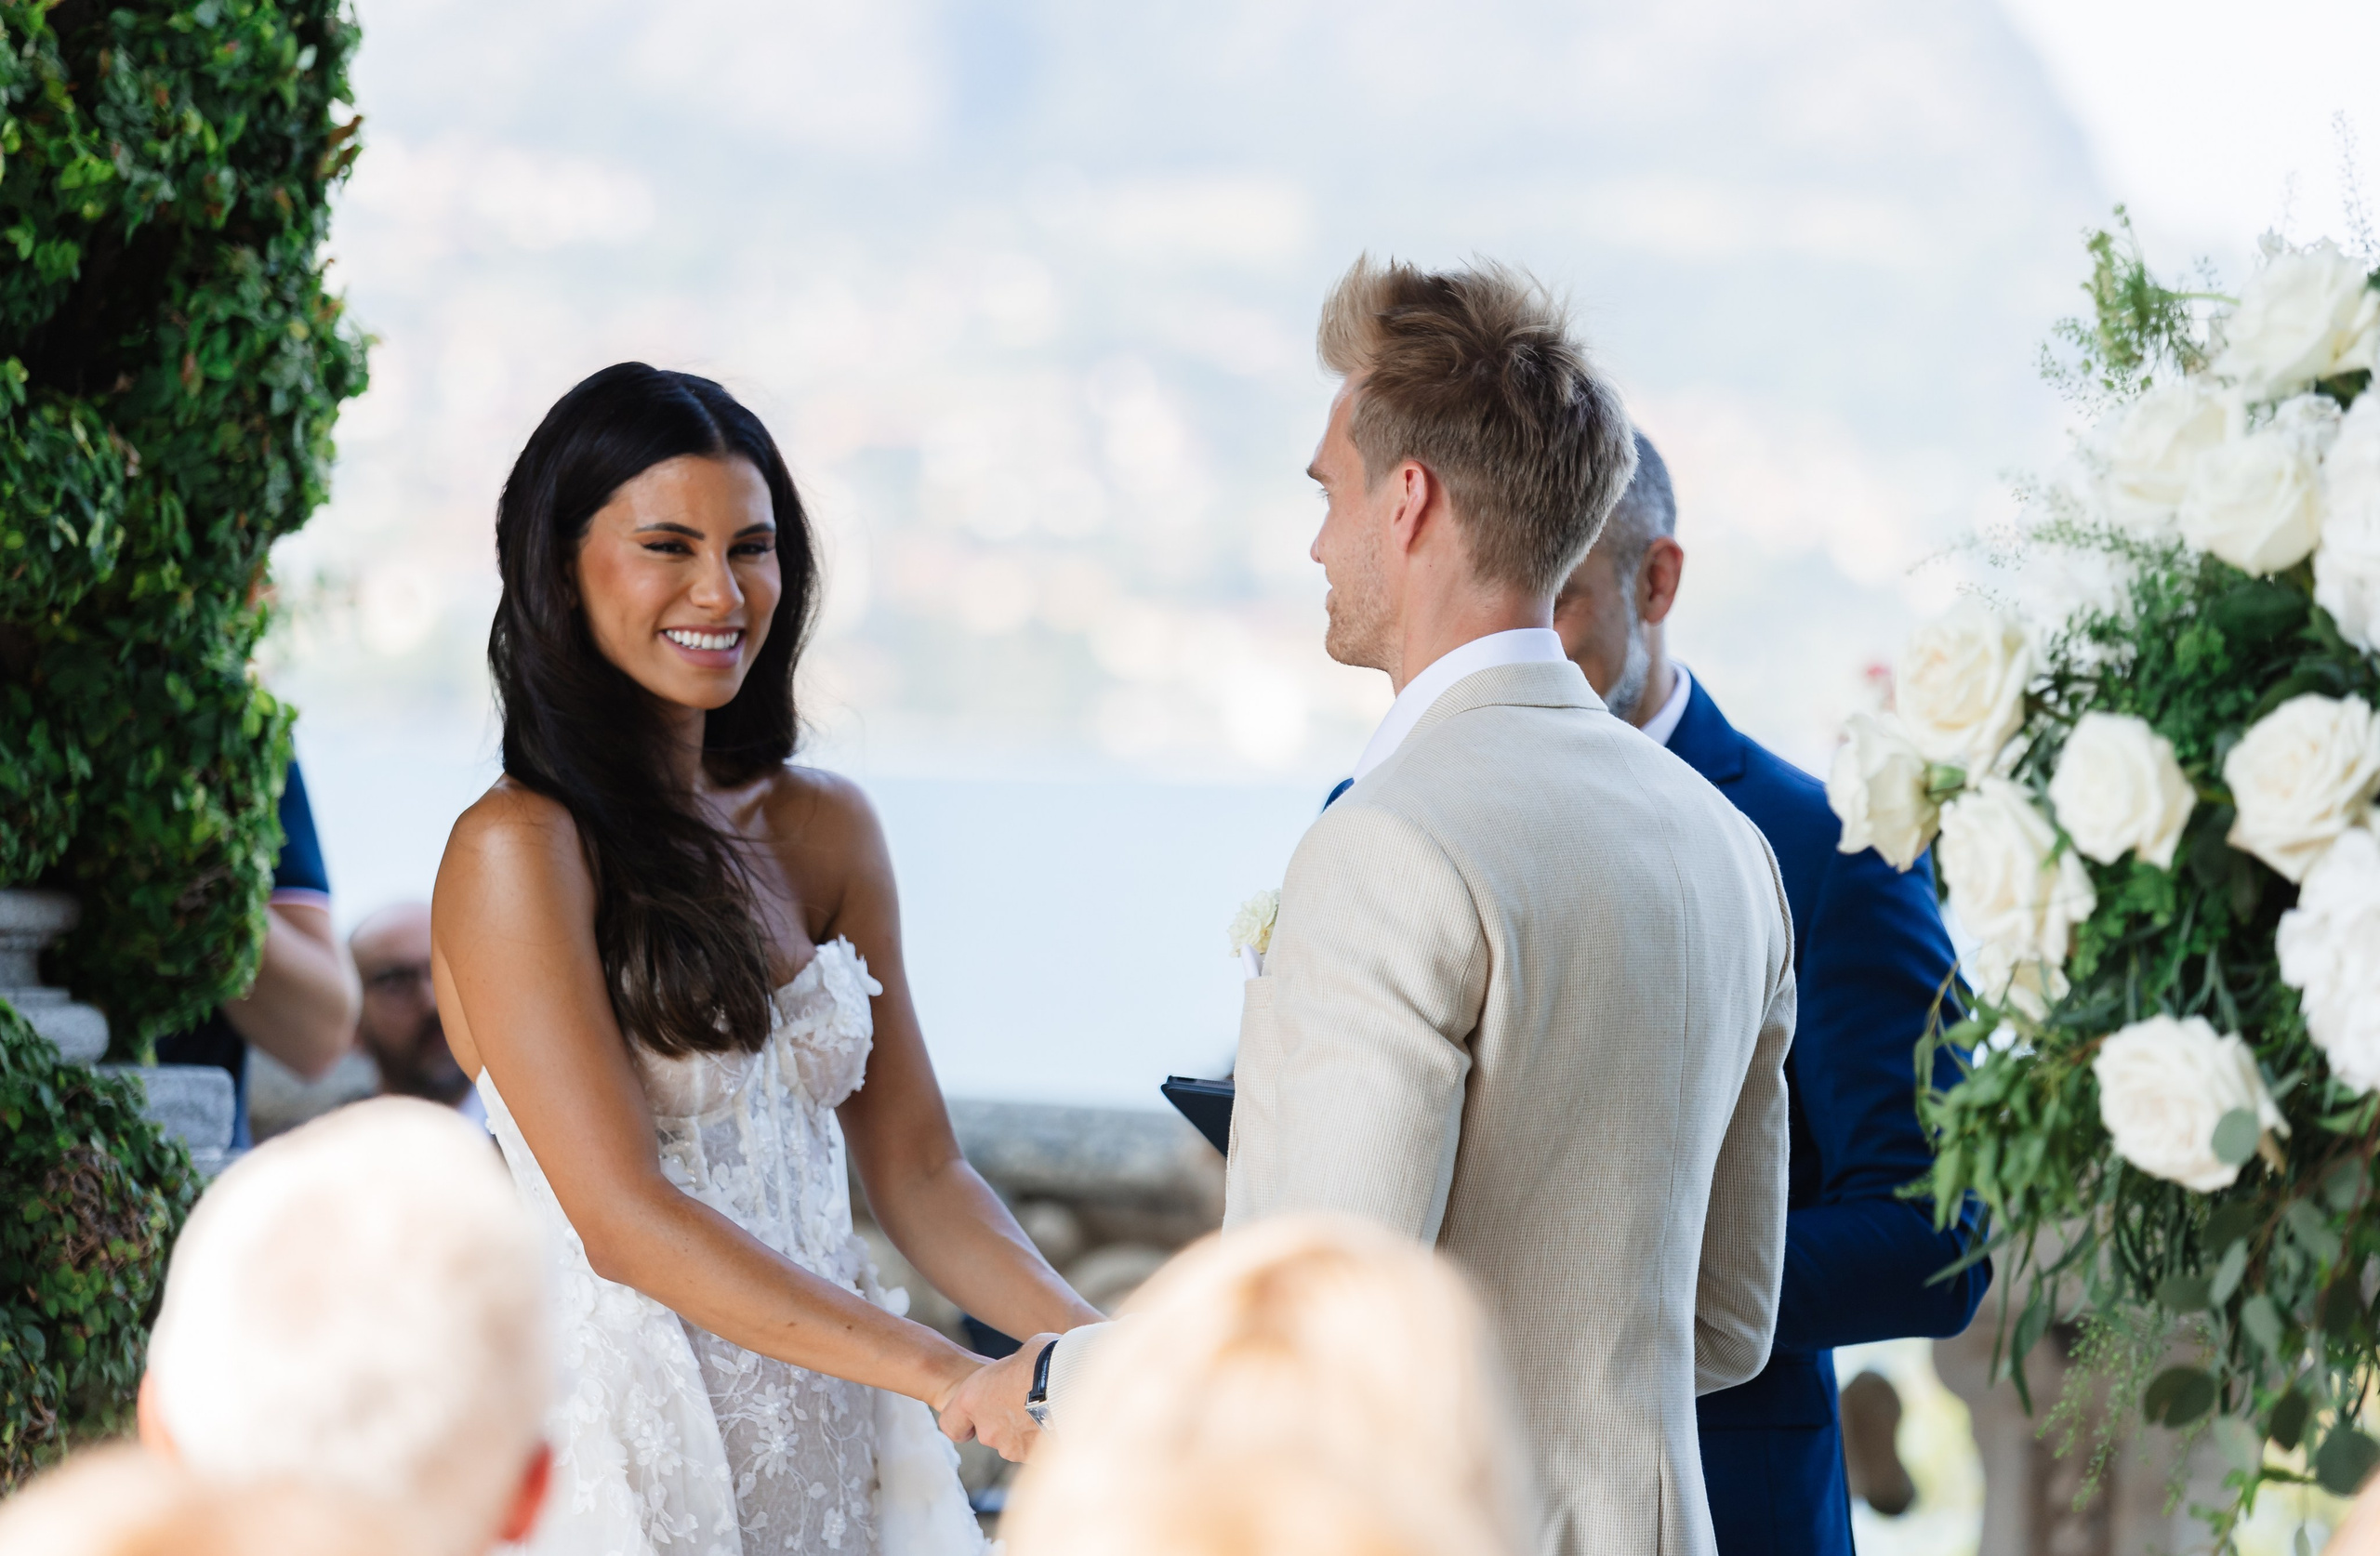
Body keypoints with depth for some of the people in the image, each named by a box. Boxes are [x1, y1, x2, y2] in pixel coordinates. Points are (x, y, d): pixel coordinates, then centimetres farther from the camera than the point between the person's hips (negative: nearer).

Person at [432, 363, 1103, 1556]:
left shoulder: (826, 829, 8)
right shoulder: (518, 849, -11)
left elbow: (916, 1167, 7)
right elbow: (625, 1219, -18)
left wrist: (1089, 1341, -11)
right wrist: (953, 1375, -23)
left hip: (833, 1437, 6)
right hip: (632, 1445, -5)